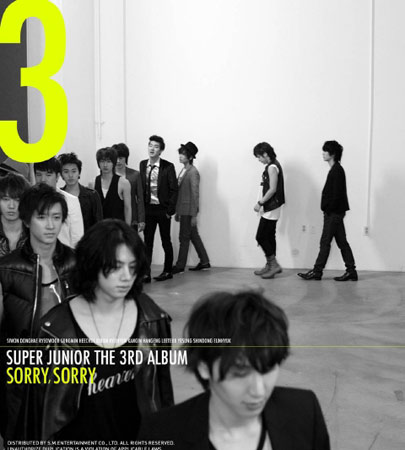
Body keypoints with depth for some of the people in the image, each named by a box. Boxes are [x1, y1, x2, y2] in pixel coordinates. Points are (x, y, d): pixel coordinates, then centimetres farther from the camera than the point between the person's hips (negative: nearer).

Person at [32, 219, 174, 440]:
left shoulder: (151, 319, -9)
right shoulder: (57, 328, -16)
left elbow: (162, 386, 0)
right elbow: (46, 404, -7)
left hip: (138, 436, 2)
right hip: (80, 437, -2)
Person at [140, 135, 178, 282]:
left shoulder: (168, 167, -7)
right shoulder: (142, 165, 5)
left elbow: (174, 189, -7)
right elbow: (140, 187, 9)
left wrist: (170, 210, -11)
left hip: (162, 209, -3)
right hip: (147, 208, 3)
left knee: (166, 241, 9)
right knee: (147, 242, 2)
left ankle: (167, 271, 21)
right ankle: (146, 273, 3)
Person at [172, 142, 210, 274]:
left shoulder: (193, 172, -13)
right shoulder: (183, 171, 11)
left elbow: (195, 194, -15)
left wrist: (194, 214, -16)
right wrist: (177, 212, 15)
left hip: (188, 210, -8)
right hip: (183, 210, 8)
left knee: (184, 238, 0)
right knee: (194, 236, 14)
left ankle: (180, 266, 8)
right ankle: (204, 262, 22)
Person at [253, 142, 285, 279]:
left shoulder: (272, 167, -16)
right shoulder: (273, 165, 14)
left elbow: (272, 189, -21)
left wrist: (260, 203, -15)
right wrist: (262, 204, 15)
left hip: (271, 208, -10)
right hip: (270, 208, 10)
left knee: (261, 237, -7)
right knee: (269, 237, 13)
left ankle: (274, 264, -1)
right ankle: (270, 265, 20)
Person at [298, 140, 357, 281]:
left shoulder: (337, 171, -15)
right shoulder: (335, 169, 14)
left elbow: (336, 194, -20)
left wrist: (328, 210, -15)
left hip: (334, 213, -10)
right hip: (336, 213, 10)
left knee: (325, 242, -3)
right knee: (342, 242, 10)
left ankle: (317, 271, 4)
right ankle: (351, 271, 13)